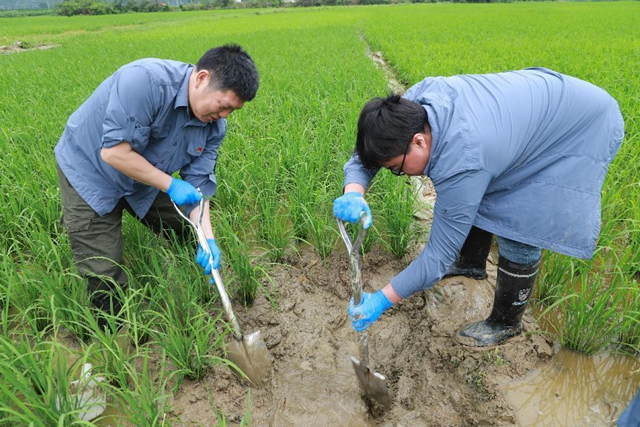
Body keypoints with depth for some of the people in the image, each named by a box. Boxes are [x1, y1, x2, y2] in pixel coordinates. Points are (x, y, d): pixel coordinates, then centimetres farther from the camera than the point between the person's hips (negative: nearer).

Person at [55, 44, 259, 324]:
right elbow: (114, 152, -35)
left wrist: (207, 238, -23)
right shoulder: (146, 80, -35)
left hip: (145, 181, 6)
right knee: (105, 277, -4)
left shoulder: (214, 125, -12)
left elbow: (198, 183, -12)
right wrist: (170, 185, -28)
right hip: (90, 172, -6)